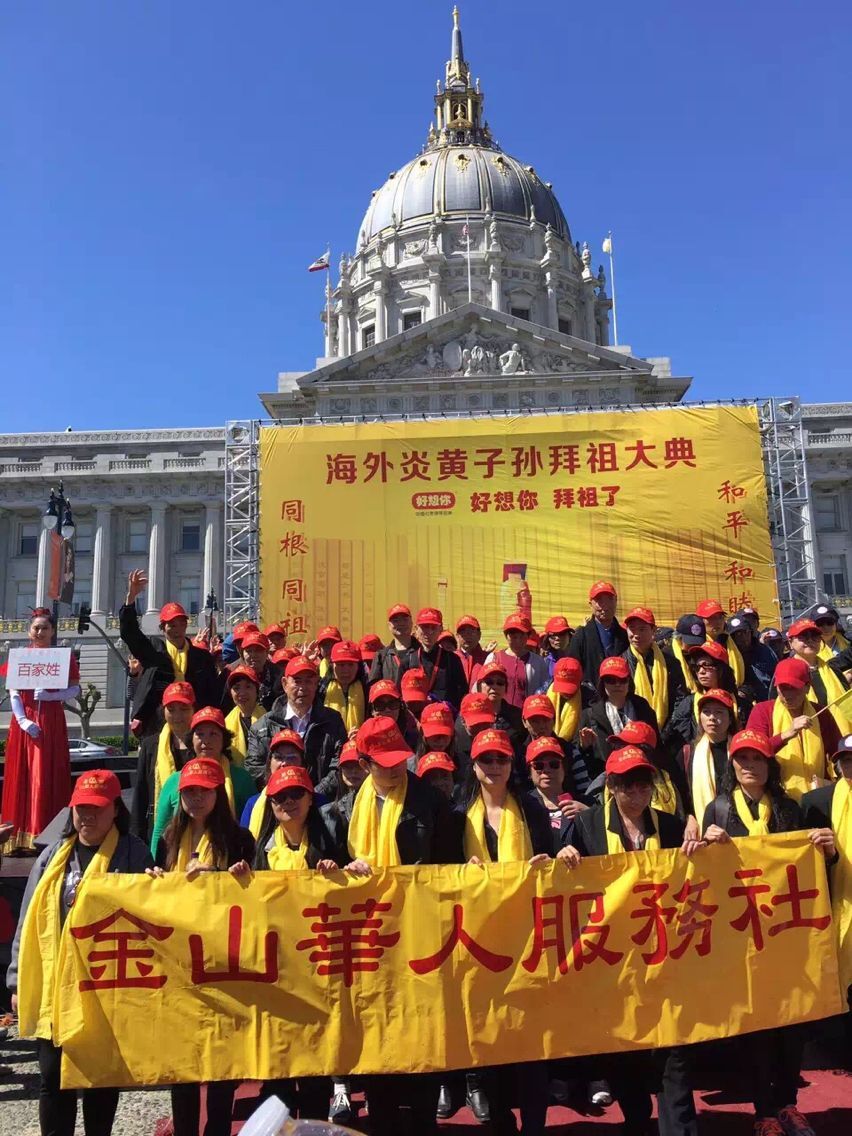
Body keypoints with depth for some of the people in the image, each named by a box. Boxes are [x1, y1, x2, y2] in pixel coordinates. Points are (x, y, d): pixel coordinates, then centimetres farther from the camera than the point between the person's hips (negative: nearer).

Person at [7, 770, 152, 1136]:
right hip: (53, 988, 3)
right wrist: (19, 982, 6)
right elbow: (29, 922, 8)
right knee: (54, 1078, 9)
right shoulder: (53, 856, 6)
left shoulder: (133, 854, -5)